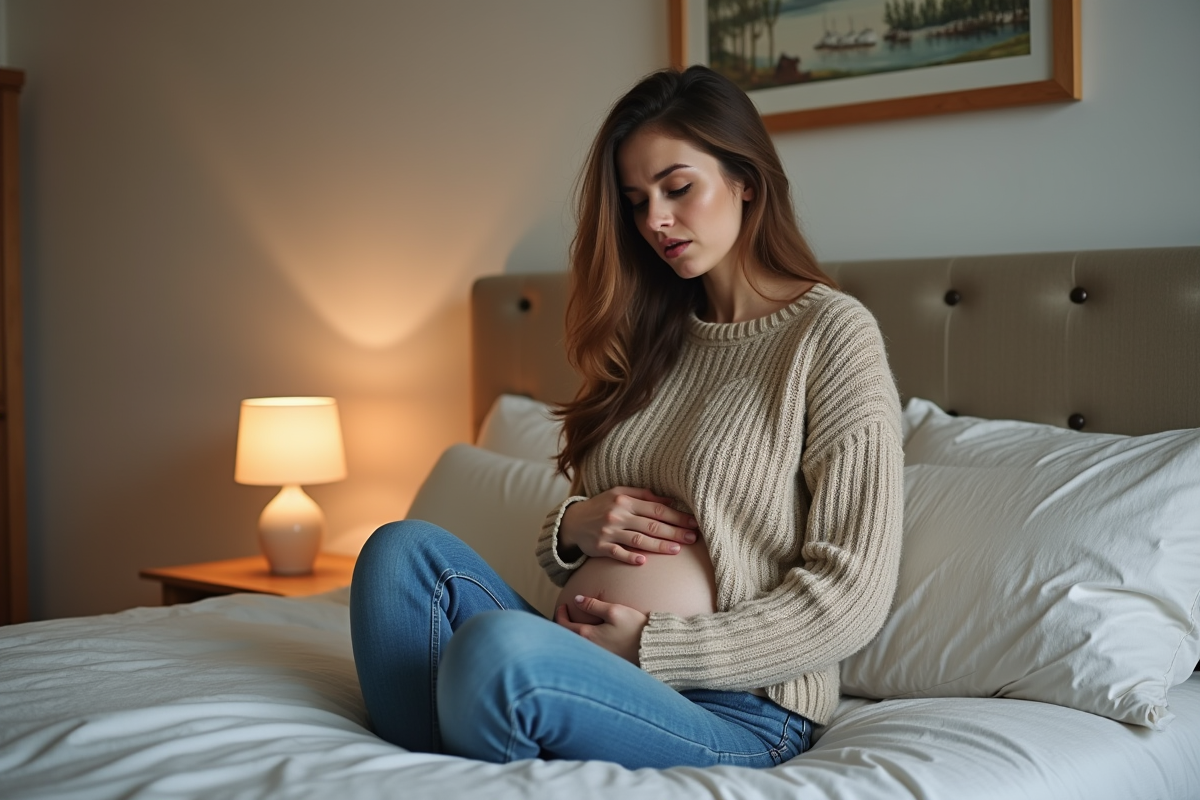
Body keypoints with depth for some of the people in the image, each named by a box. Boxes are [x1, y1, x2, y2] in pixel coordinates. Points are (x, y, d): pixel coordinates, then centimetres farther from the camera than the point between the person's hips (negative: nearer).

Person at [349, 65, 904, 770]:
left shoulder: (832, 333, -4)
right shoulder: (655, 337, 16)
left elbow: (851, 594, -10)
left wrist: (652, 643, -14)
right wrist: (574, 526, -2)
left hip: (733, 705, -6)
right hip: (586, 663, 7)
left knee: (499, 646, -33)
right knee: (404, 547, -16)